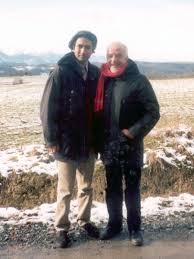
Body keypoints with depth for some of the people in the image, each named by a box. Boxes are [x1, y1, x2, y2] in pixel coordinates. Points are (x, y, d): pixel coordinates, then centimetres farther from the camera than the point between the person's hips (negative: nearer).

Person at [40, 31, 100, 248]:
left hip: (89, 141, 4)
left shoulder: (95, 73, 3)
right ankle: (61, 228, 24)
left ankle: (84, 221, 35)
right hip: (66, 141, -4)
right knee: (65, 190, 8)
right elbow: (48, 108, -11)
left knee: (86, 187, 17)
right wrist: (51, 139, -13)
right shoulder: (61, 72, -11)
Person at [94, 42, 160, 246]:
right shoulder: (103, 80, 3)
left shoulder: (139, 80, -10)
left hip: (131, 145, -4)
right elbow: (97, 110, 10)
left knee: (132, 188, 9)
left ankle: (134, 228, 25)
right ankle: (114, 224, 32)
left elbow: (153, 112, -10)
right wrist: (99, 139, 3)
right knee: (112, 188, 15)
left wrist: (134, 132, -19)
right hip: (109, 145, 4)